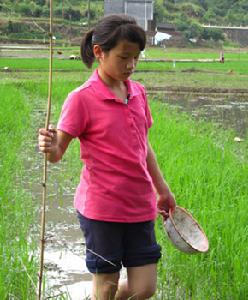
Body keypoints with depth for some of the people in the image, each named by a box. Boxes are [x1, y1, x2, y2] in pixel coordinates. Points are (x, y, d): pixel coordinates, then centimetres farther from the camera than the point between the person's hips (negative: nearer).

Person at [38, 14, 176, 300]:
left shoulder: (138, 92, 6)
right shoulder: (82, 98, -12)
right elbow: (57, 152, -11)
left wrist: (162, 189, 23)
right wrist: (50, 148, -35)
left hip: (140, 206, 6)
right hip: (101, 208, -5)